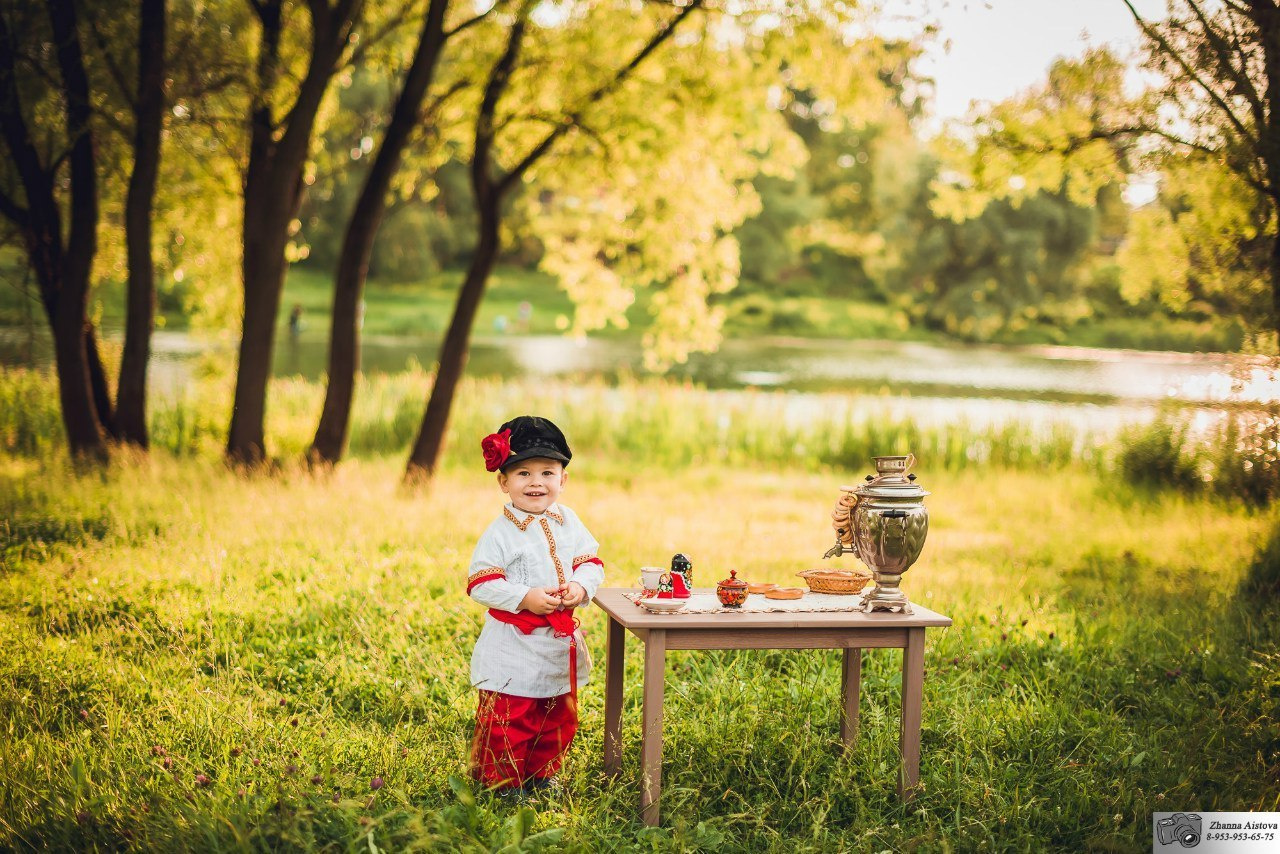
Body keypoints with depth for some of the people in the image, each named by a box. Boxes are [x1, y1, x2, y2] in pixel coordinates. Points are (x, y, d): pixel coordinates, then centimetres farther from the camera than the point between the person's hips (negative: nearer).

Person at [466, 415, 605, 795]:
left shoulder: (568, 522, 3)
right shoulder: (501, 532, -13)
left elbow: (591, 563, 8)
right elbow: (480, 583, -16)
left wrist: (581, 586, -13)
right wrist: (525, 598, -24)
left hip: (561, 643, 6)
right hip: (513, 646, -6)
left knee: (559, 717, 18)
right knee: (510, 720, 1)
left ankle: (542, 772, 36)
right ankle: (504, 781, 18)